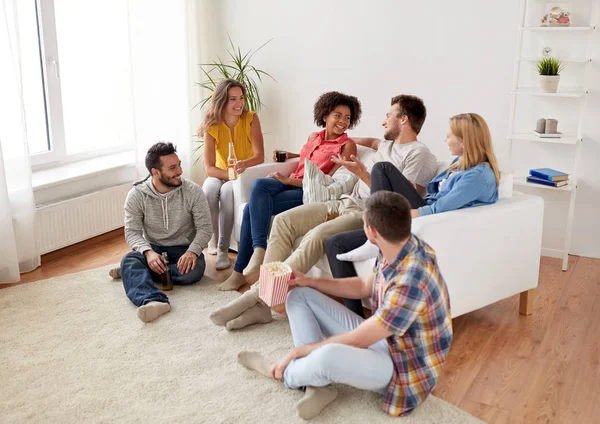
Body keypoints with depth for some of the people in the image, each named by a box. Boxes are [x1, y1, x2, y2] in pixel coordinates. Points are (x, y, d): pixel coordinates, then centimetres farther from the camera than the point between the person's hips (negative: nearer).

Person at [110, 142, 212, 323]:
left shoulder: (193, 191, -10)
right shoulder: (136, 194, -8)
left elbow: (205, 228, -9)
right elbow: (132, 232, -10)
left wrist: (193, 251, -29)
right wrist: (148, 252, -31)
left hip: (184, 249, 0)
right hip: (153, 248, 1)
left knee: (194, 270, -33)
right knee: (129, 260, -31)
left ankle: (134, 273, -18)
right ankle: (153, 301, -59)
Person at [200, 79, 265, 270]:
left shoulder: (251, 119, -11)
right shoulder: (212, 126, -10)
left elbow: (259, 156, -18)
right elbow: (209, 168, -13)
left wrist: (243, 164, -39)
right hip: (221, 175, 1)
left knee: (228, 190, -34)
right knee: (209, 188, -32)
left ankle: (223, 249, -30)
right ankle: (212, 238, -13)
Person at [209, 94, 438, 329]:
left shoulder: (419, 154, -3)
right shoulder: (389, 145, 24)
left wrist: (362, 173, -18)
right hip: (346, 203, 9)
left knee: (316, 236, -35)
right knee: (283, 220, -11)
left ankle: (256, 294, -30)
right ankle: (261, 303, -18)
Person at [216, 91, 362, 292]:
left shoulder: (348, 145, -2)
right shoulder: (313, 137, 17)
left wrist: (290, 180, -15)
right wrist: (290, 156, 19)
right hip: (290, 184, 6)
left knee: (254, 207, -24)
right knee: (259, 184, -27)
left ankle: (241, 271, -20)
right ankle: (259, 248, -28)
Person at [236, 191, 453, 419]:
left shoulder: (411, 282, -35)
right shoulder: (397, 248, -8)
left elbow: (355, 342, -28)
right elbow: (364, 286, 13)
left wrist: (298, 351, -16)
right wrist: (309, 281, 8)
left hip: (403, 368, -9)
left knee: (329, 355, -41)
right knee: (300, 295, 5)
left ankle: (286, 375, -5)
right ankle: (317, 385, -9)